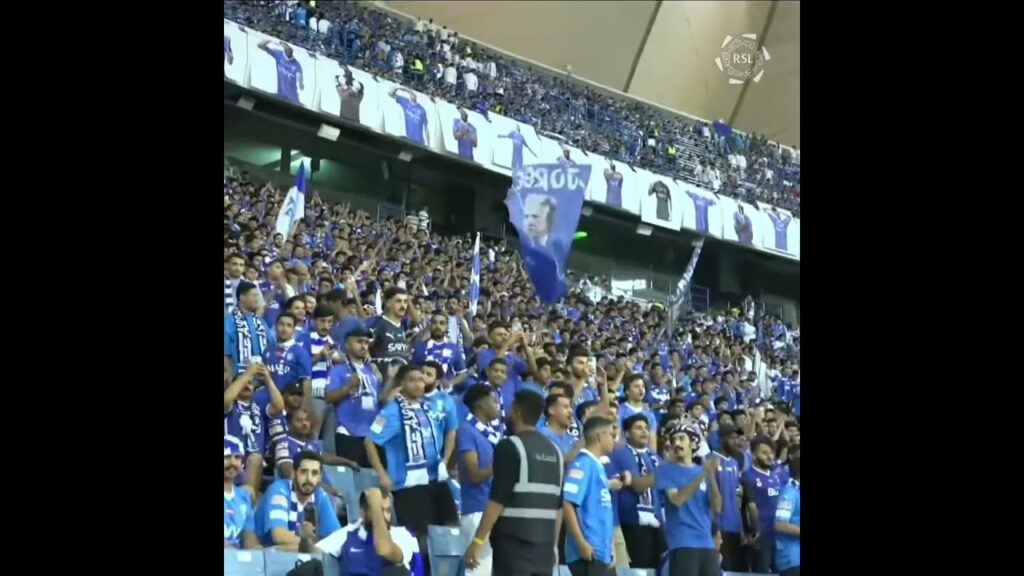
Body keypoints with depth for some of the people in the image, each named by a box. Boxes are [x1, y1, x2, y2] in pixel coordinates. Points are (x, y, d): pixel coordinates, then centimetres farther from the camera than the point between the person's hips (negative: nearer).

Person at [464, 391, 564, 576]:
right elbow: (559, 506, 15)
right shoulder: (555, 451, 13)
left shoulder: (510, 447, -9)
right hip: (544, 544, 7)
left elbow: (498, 500, -15)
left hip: (514, 542, -7)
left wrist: (478, 541, -11)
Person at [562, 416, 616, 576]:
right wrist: (581, 542, -22)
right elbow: (567, 504, -19)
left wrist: (609, 546, 21)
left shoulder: (598, 466, 16)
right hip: (588, 551, -9)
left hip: (600, 551, 9)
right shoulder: (583, 464, -12)